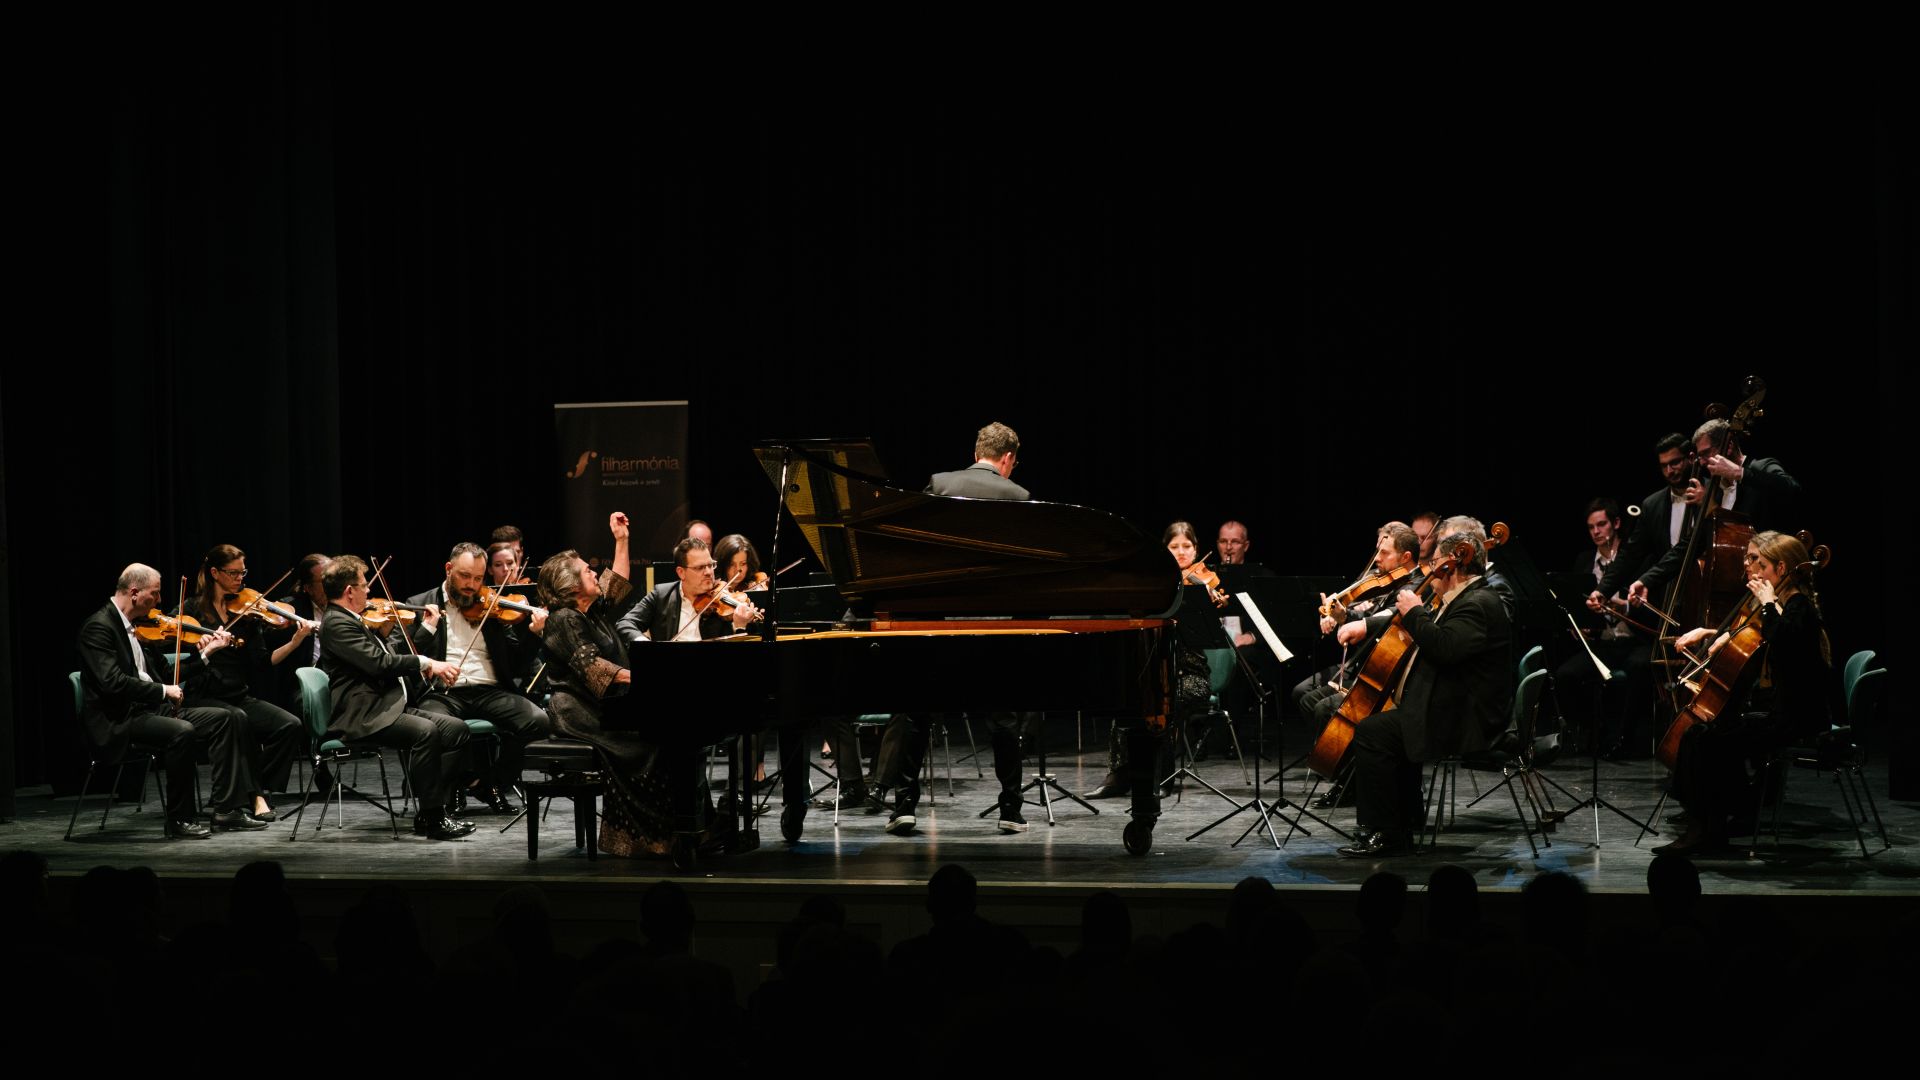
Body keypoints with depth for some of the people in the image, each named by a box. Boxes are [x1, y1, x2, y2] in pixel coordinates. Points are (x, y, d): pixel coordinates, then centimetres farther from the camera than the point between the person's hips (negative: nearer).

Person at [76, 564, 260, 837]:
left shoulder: (138, 626, 16)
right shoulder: (98, 627, -12)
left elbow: (166, 674, 17)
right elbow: (112, 682, -25)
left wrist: (205, 652, 8)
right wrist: (163, 691, -20)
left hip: (149, 710, 9)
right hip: (118, 722, -9)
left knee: (222, 718, -1)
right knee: (182, 731, -32)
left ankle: (227, 809, -3)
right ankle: (180, 821, -19)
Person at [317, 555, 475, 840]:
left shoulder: (350, 621, 22)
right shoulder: (336, 623, -11)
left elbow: (388, 661, 22)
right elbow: (379, 663, -21)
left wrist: (431, 668, 6)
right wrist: (425, 662, -13)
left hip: (388, 707, 11)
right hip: (362, 718, -11)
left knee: (456, 729, -2)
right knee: (425, 731, -32)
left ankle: (431, 813, -4)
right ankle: (433, 818, -27)